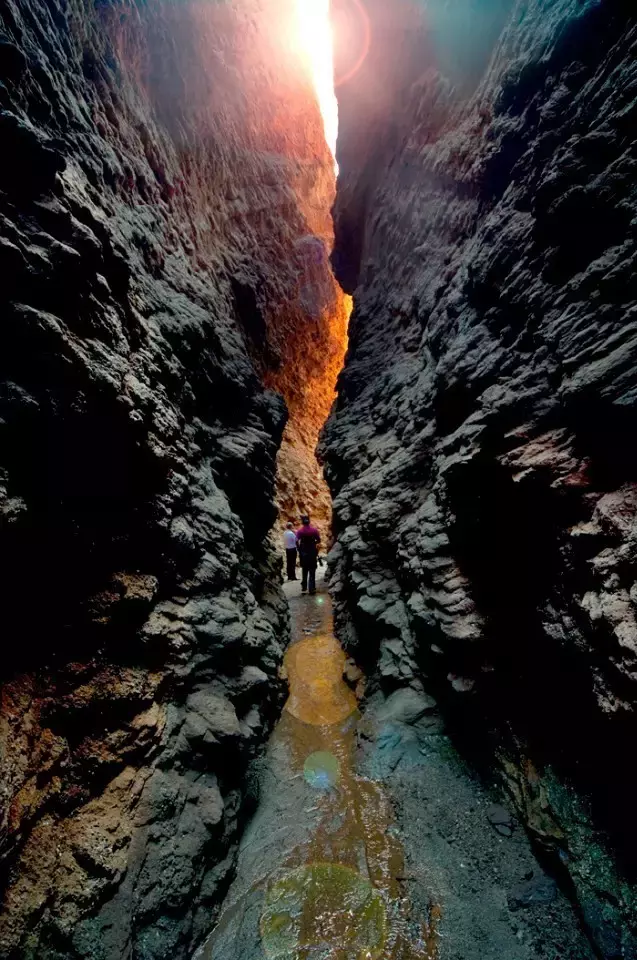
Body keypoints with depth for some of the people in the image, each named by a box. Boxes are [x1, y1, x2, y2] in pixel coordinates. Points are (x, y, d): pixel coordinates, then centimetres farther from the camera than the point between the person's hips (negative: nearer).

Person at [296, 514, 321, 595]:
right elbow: (319, 540, -5)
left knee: (304, 571, 15)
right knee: (312, 571, 8)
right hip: (312, 552, -1)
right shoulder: (314, 529, -6)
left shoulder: (299, 530, -6)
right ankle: (312, 589, 8)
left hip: (303, 553, 1)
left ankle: (304, 588, 17)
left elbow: (297, 541, -13)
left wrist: (299, 549, 2)